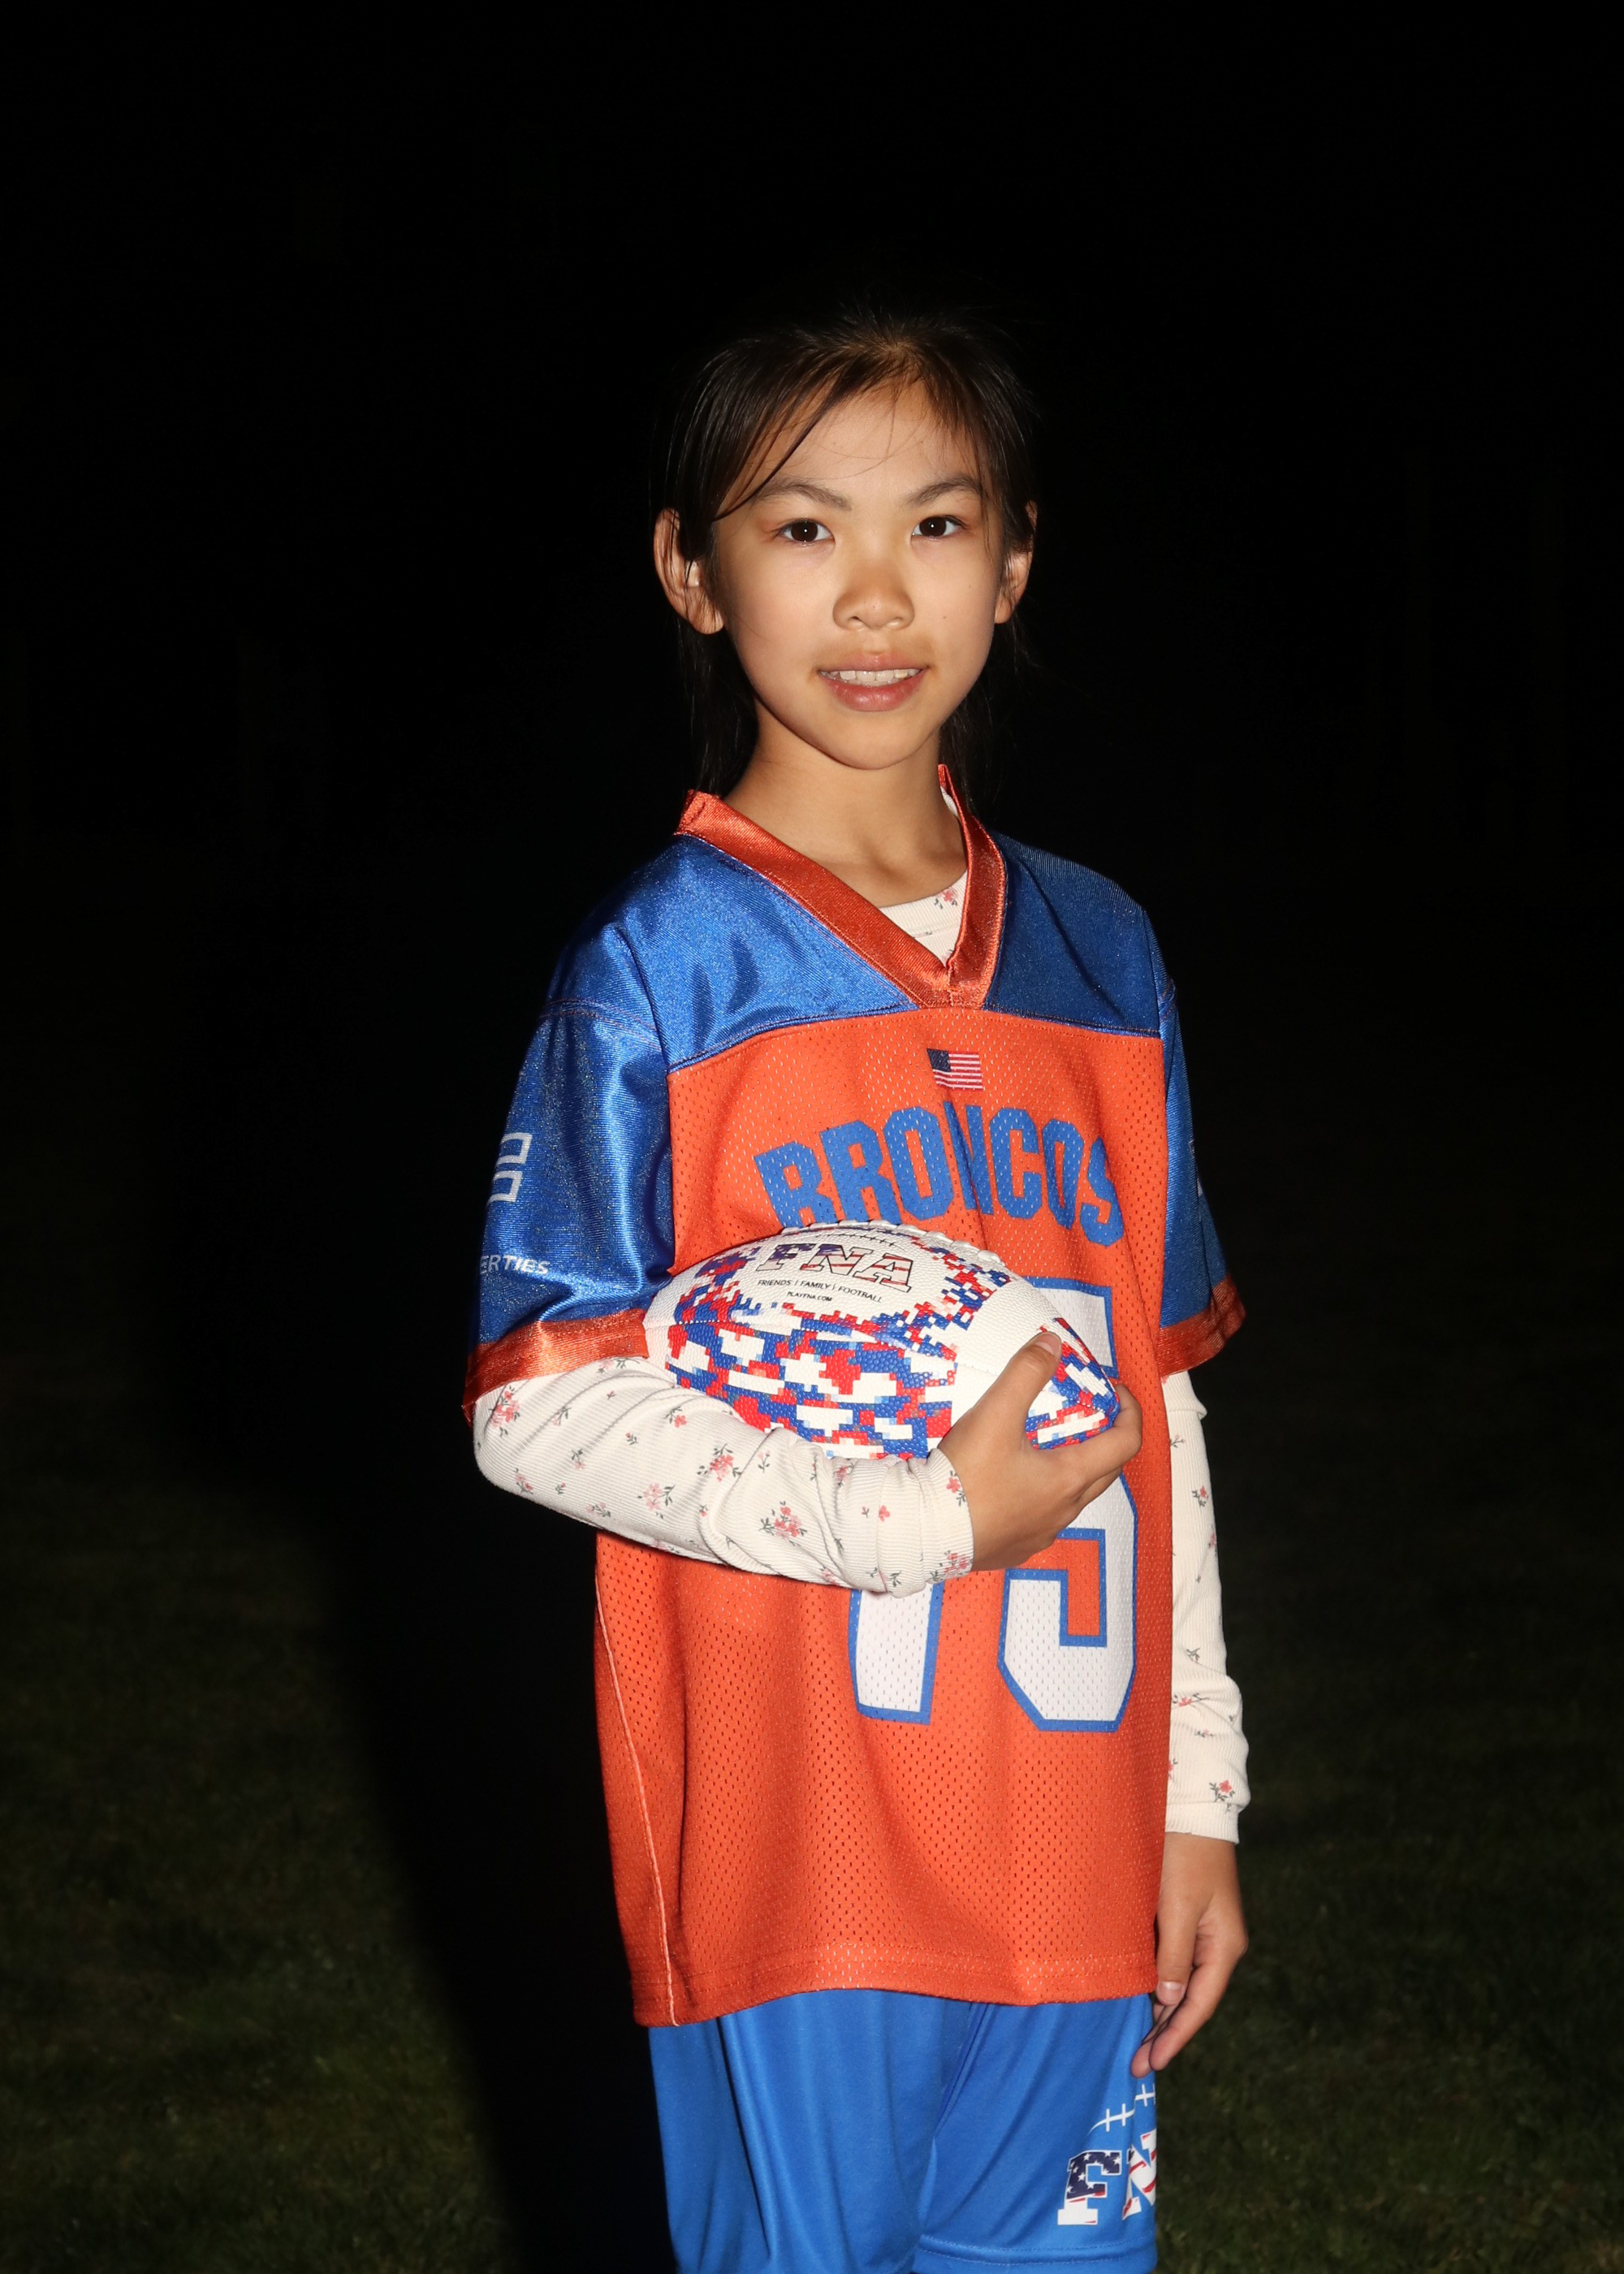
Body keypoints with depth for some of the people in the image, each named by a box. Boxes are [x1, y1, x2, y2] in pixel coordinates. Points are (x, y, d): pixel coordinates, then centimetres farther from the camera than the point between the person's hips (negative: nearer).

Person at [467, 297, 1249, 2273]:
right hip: (791, 1860, -4)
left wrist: (1198, 1798, 11)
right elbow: (540, 1412, -9)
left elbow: (1156, 1397, 13)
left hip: (1070, 1852, 4)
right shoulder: (659, 972, -6)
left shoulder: (1097, 959, 9)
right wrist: (929, 1516, -16)